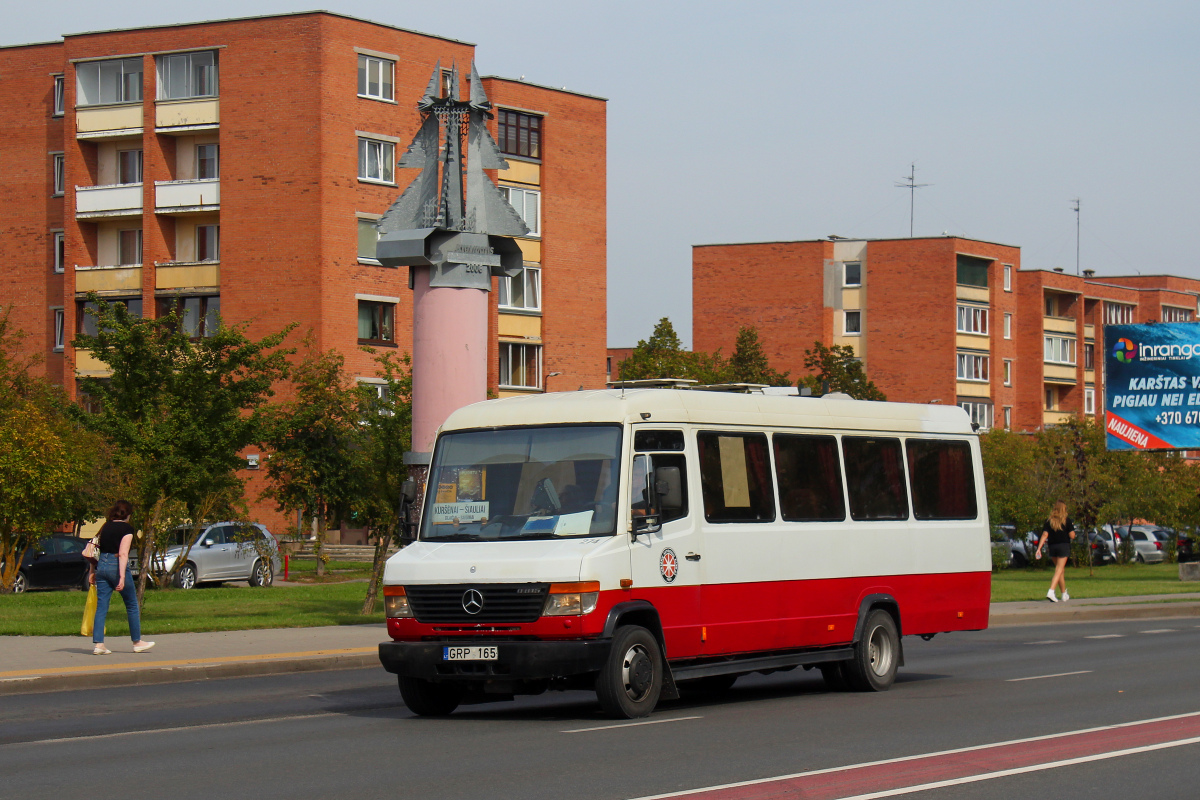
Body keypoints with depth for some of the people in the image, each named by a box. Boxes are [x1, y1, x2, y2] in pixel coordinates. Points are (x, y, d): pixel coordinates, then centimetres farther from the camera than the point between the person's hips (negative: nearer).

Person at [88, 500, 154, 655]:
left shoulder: (105, 527, 11)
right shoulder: (127, 528, -6)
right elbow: (123, 553, -16)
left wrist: (92, 571, 15)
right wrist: (122, 577, -20)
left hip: (102, 566, 5)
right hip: (117, 566, -5)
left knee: (101, 607, 4)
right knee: (132, 605, 11)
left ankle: (98, 644, -3)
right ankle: (137, 642, 19)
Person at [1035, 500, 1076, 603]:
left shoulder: (1049, 521, 3)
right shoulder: (1067, 520, -5)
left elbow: (1045, 535, -5)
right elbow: (1072, 535, -8)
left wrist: (1039, 548, -8)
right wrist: (1072, 532, 15)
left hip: (1052, 547, 4)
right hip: (1064, 546, -4)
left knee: (1061, 570, 17)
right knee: (1059, 570, -7)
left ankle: (1065, 594, 27)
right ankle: (1051, 592, -24)